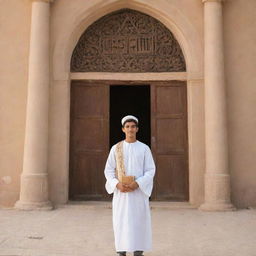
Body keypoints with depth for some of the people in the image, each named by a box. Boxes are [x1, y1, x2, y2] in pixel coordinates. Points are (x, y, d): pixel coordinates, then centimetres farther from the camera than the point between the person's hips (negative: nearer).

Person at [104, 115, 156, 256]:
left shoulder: (144, 148, 3)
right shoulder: (116, 148, 5)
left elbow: (150, 170, -1)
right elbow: (108, 170, 3)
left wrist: (137, 184, -16)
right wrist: (117, 184, -15)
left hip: (138, 191, 0)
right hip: (121, 191, 1)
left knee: (139, 221, 1)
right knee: (121, 221, 2)